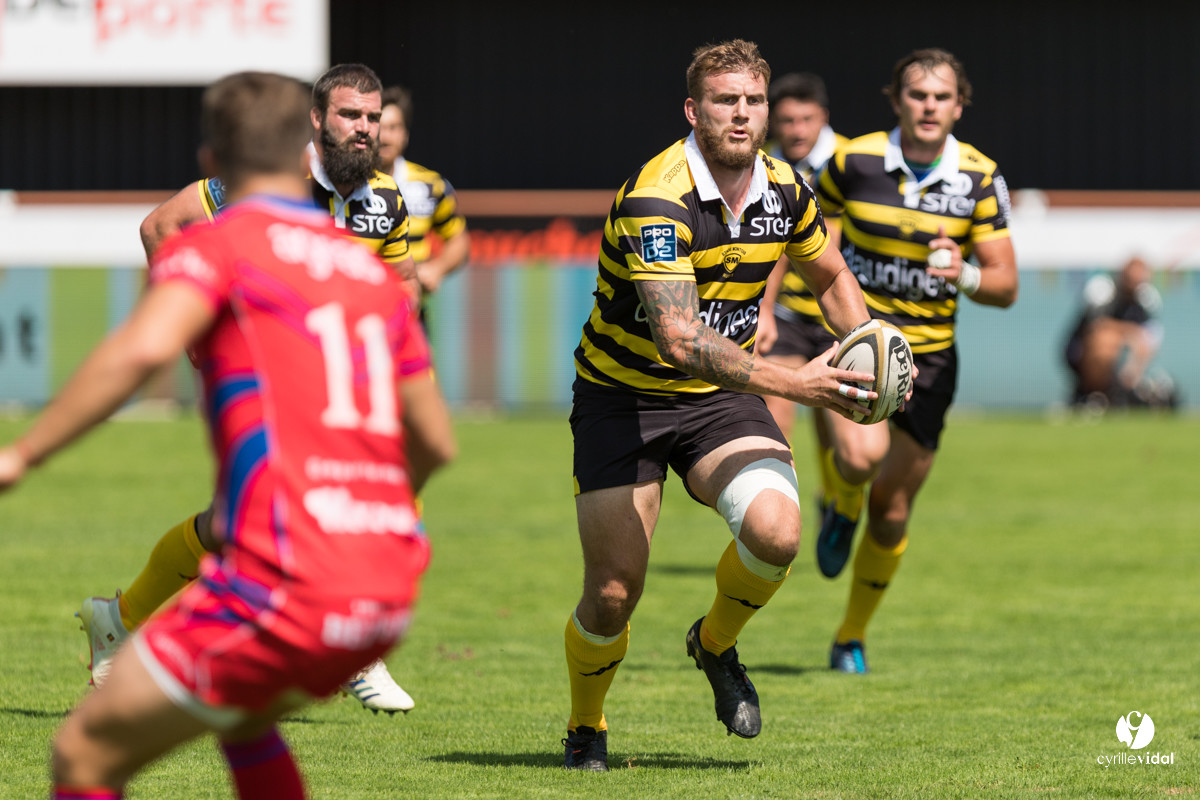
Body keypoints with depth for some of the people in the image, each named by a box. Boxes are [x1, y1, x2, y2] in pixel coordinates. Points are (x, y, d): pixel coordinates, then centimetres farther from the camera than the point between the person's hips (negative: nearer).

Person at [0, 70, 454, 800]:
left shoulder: (217, 245, 0)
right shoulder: (373, 273, 19)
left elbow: (143, 348, -21)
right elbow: (436, 443, 24)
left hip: (285, 587, -7)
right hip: (390, 593, 7)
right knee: (243, 718, 35)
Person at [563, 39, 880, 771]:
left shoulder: (784, 189, -5)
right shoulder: (655, 200, -26)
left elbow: (831, 277, 16)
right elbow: (678, 339, -36)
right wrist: (793, 382, -41)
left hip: (720, 394, 4)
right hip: (622, 397, -4)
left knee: (777, 528, -23)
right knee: (613, 594, -7)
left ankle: (716, 644, 8)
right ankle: (586, 729, 23)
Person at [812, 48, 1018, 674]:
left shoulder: (979, 179, -6)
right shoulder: (854, 161, -8)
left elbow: (1005, 285, -5)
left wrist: (965, 275, -26)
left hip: (927, 355, 2)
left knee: (891, 516, 6)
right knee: (862, 454, -31)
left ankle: (851, 638, 28)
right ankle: (842, 507, 7)